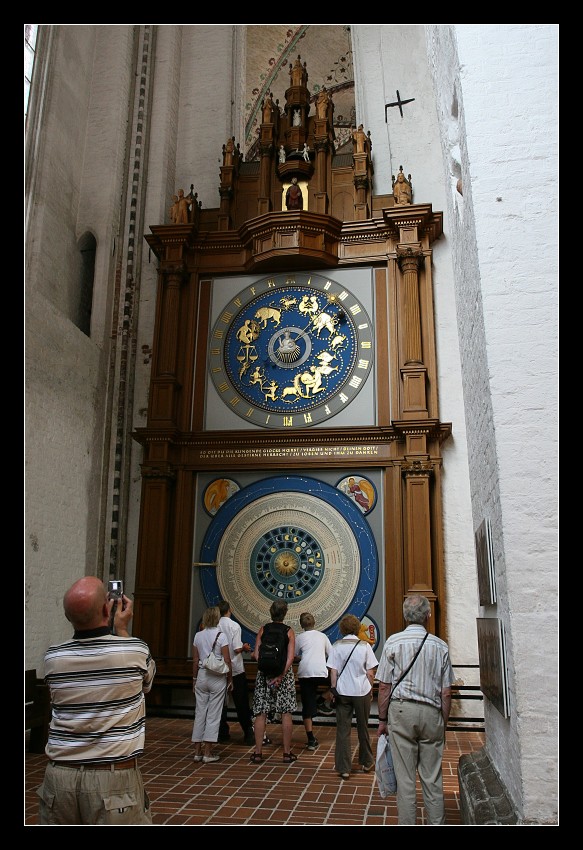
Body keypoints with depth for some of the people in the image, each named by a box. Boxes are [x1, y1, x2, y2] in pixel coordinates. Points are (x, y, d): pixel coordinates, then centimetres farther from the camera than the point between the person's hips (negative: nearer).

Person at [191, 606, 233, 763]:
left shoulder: (198, 636, 1)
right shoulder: (221, 636, -10)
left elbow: (195, 661, 6)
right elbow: (227, 662, -10)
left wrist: (194, 679, 16)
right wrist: (230, 679, 2)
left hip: (201, 676, 4)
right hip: (218, 678, -4)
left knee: (200, 713, 11)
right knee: (213, 715, 3)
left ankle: (198, 751, 16)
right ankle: (208, 753, 7)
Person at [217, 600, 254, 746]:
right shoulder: (234, 626, -14)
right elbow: (237, 649, -19)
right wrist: (244, 647, 2)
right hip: (236, 669, -3)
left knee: (221, 702, 13)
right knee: (241, 703, 6)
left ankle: (222, 733, 18)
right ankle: (248, 733, 7)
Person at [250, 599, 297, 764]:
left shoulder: (263, 630, 0)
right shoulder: (289, 632, -4)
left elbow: (256, 655, -5)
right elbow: (291, 657, -13)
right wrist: (281, 675, -14)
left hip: (264, 674, 1)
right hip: (284, 673, -1)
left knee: (261, 713, 6)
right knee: (286, 713, 7)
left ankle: (258, 753, 9)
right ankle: (287, 753, 11)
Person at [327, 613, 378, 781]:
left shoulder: (337, 646, -5)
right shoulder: (364, 646, -6)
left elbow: (333, 672, -5)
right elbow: (370, 673, -3)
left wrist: (333, 689, 2)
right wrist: (370, 691, 9)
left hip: (342, 692, 0)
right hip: (362, 691, 0)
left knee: (343, 729, 7)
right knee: (363, 728, 17)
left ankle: (343, 768, 8)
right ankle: (367, 762, 33)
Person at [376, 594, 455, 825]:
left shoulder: (393, 642, -4)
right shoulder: (440, 646, 1)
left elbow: (384, 686, -3)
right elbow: (446, 693, 4)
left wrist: (382, 719, 7)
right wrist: (443, 723, 15)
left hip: (401, 710, -1)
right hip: (431, 713, 2)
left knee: (404, 777, 6)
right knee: (433, 778, 10)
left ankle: (407, 824, 12)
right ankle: (437, 823, 17)